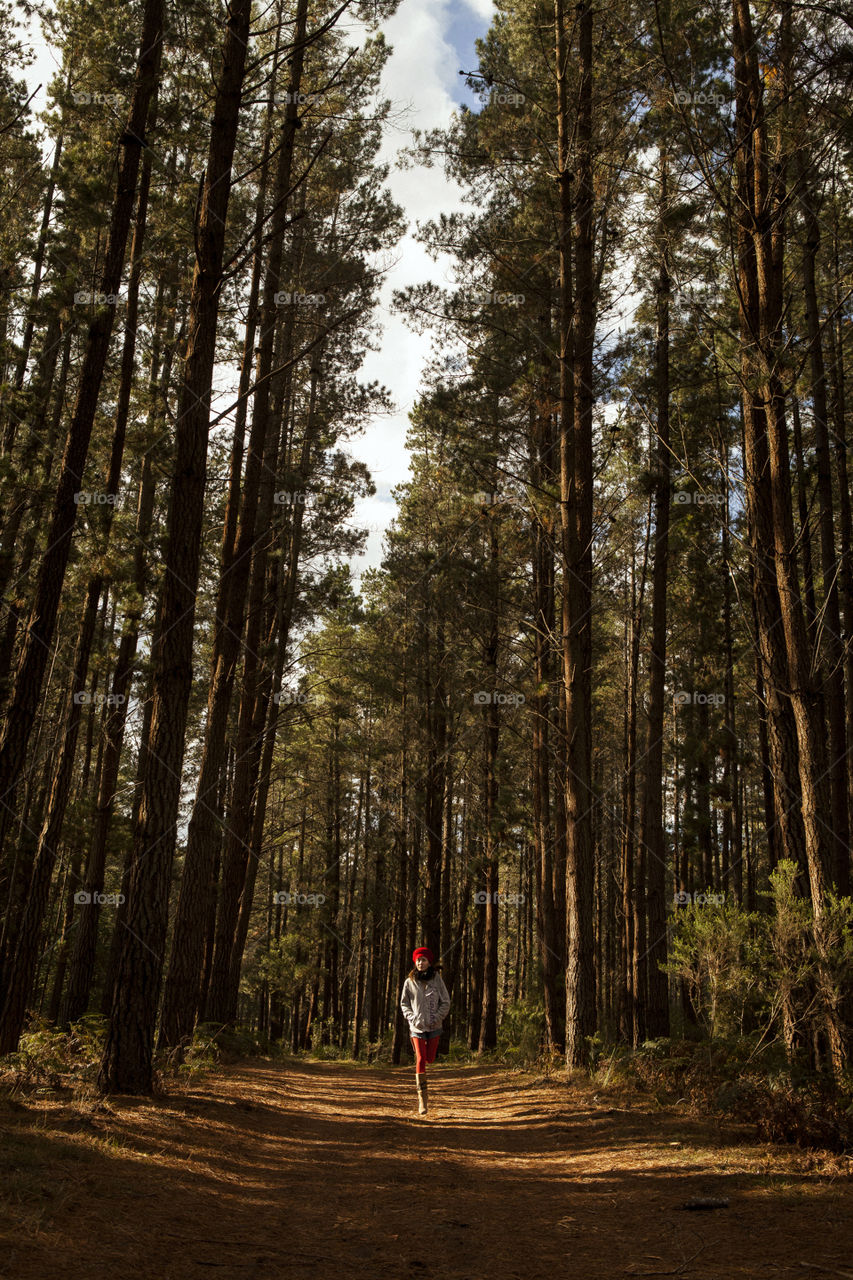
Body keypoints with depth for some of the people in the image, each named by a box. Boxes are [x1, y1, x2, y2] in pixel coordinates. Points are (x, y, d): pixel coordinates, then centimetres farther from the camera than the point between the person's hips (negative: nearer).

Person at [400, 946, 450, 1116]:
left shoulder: (437, 979, -3)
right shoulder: (409, 982, -2)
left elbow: (446, 1002, 2)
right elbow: (404, 1003, 8)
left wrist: (437, 1017, -10)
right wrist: (412, 1018, -7)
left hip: (434, 1026, 1)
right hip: (417, 1026, -1)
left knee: (430, 1059, 7)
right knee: (420, 1060, -8)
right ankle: (422, 1099, -4)